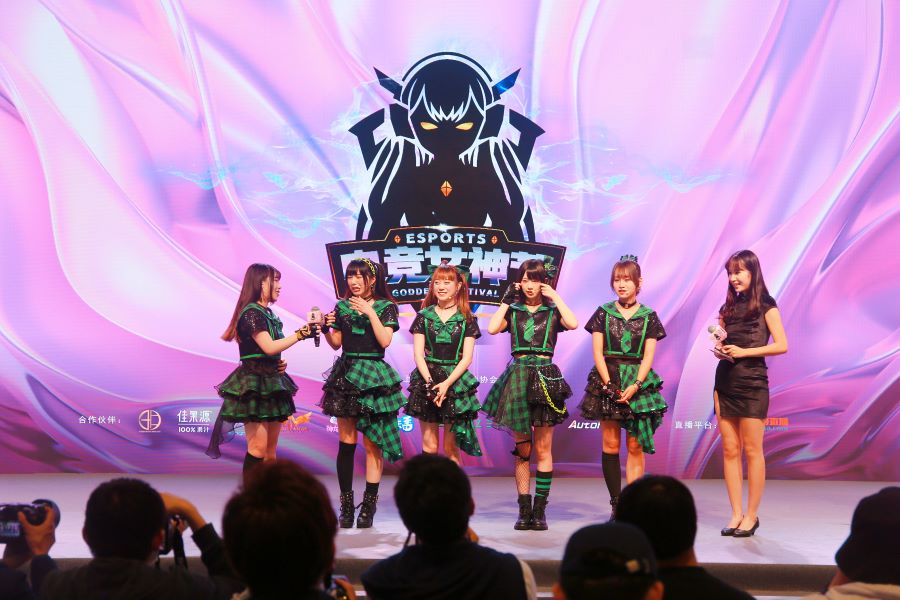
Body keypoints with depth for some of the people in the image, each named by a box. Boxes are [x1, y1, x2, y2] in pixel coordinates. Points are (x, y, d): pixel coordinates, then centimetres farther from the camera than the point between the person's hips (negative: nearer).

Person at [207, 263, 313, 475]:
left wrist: (280, 363, 6)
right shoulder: (251, 313, -13)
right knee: (258, 448, -12)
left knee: (271, 449, 8)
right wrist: (301, 334, -21)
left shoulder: (267, 313, 15)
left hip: (271, 383, 9)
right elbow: (269, 347, -22)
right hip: (254, 384, -9)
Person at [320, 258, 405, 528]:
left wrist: (370, 312, -15)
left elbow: (385, 340, -11)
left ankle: (369, 505, 2)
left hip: (373, 376, -3)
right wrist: (326, 328, -6)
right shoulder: (342, 306, 10)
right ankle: (346, 505, 7)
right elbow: (336, 343, 13)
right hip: (346, 373, 3)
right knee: (346, 442, 2)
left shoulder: (385, 306, 0)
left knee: (372, 443, -3)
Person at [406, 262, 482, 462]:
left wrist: (447, 383, -15)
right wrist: (430, 382, -13)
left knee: (451, 448, 2)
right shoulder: (424, 316, 6)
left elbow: (466, 358, -2)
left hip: (455, 381, -1)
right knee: (429, 447, 1)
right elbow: (418, 354, 1)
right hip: (427, 379, 1)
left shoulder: (467, 320, 3)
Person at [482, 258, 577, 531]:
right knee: (522, 449, 4)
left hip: (545, 376, -1)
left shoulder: (552, 311, 7)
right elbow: (492, 328, -8)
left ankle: (540, 509, 5)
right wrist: (506, 300, 0)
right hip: (518, 375, 1)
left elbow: (573, 323, -14)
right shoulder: (513, 311, 11)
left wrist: (555, 297, -5)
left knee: (543, 449, 1)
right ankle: (524, 510, 8)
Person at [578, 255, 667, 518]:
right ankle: (616, 505, 4)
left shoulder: (648, 316, 5)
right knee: (611, 445, -1)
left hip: (638, 381, 0)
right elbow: (598, 352, 1)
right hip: (608, 379, 0)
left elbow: (648, 356, 0)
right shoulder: (603, 313, 5)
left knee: (635, 446, -1)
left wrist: (635, 385, -13)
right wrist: (609, 383, -10)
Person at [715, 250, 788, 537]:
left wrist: (743, 351, -13)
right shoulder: (728, 308, 14)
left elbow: (781, 345, -7)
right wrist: (720, 347, -2)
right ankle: (736, 514, 9)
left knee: (752, 451, -2)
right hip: (725, 382, 5)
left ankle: (752, 516, 4)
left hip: (752, 384, -5)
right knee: (730, 451, 4)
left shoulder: (765, 306, -1)